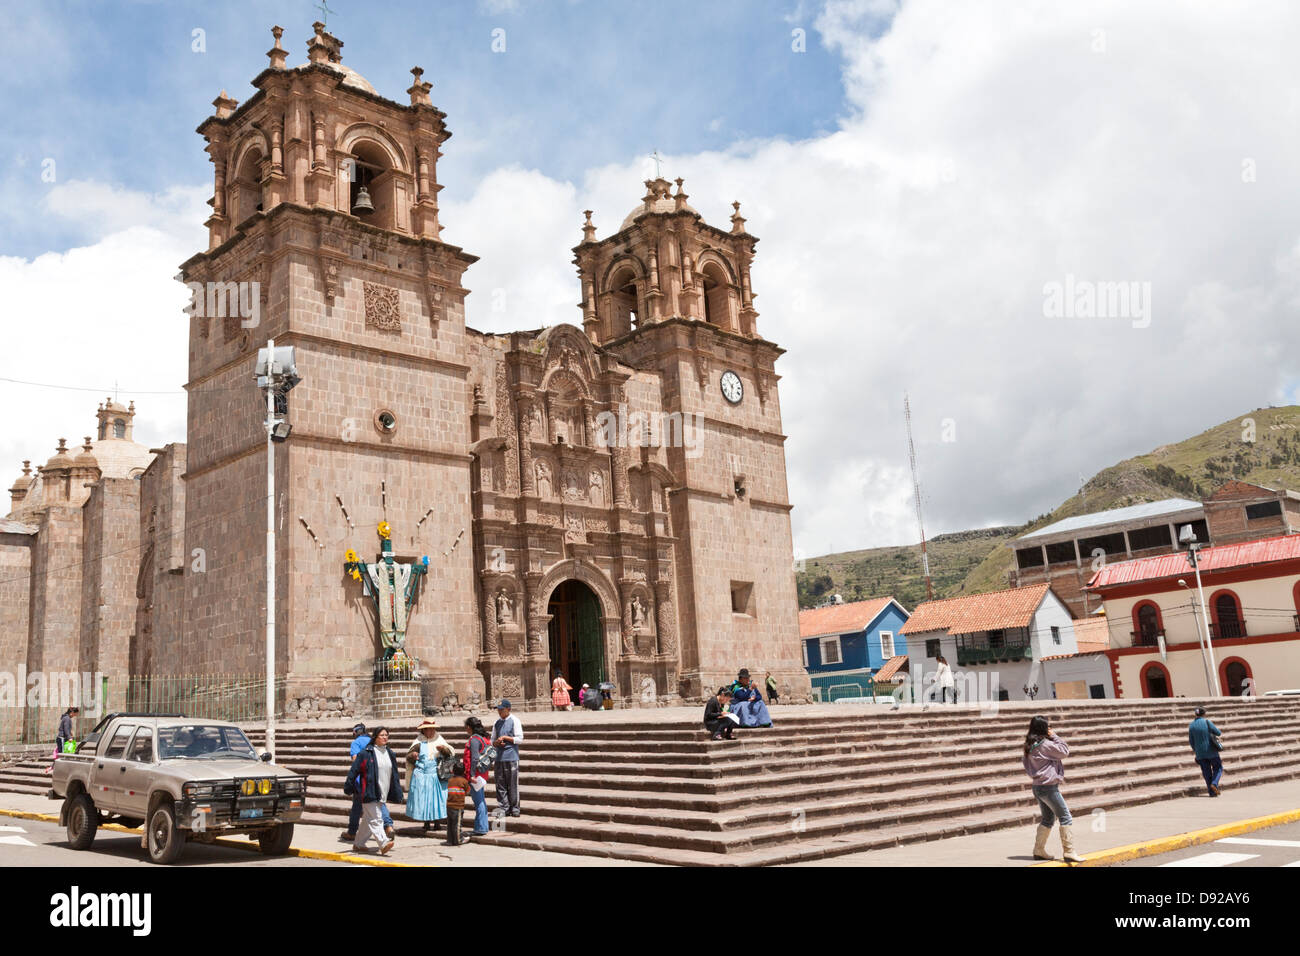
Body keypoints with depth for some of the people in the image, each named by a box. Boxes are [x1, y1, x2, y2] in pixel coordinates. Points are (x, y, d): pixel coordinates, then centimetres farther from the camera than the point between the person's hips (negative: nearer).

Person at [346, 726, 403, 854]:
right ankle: (384, 844, -19)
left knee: (369, 820, 14)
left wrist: (397, 793, 12)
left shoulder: (390, 754, 11)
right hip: (369, 793, -7)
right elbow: (354, 770, -5)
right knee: (375, 819, -12)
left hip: (382, 795, 7)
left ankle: (358, 843, 26)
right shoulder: (366, 753, -8)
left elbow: (395, 775, 15)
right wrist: (348, 787, -5)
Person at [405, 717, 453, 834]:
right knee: (422, 798, -1)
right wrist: (412, 755, -19)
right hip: (421, 776, -1)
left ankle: (435, 821, 11)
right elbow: (408, 756, 3)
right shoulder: (419, 743, 2)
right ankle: (426, 823, 8)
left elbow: (450, 753, 0)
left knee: (436, 798, 2)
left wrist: (443, 749, -20)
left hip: (437, 775, 1)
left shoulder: (439, 740, 7)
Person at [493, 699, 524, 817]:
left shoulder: (514, 721, 0)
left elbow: (519, 739, -6)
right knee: (500, 785, 4)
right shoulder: (497, 723, 14)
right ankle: (503, 808, 10)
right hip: (499, 757, 5)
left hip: (511, 758, -5)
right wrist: (496, 743, -2)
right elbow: (492, 740, 21)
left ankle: (514, 808, 6)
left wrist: (505, 738, -10)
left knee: (512, 785, -2)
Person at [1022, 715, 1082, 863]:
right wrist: (1054, 736, -5)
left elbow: (1025, 763, 16)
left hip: (1037, 786, 9)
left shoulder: (1029, 745, 6)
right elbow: (1065, 752, -11)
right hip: (1049, 787, -9)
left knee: (1048, 819, 19)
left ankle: (1039, 851, 22)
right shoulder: (1045, 744, -19)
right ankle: (1068, 852, 0)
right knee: (1065, 817, 0)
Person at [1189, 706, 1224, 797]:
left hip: (1200, 753, 3)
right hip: (1211, 751, -3)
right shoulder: (1207, 722, -10)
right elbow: (1218, 733, -5)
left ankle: (1212, 792, 9)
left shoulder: (1191, 726, 1)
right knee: (1218, 767, 15)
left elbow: (1191, 741, 5)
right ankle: (1214, 784, -7)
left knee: (1206, 772, 10)